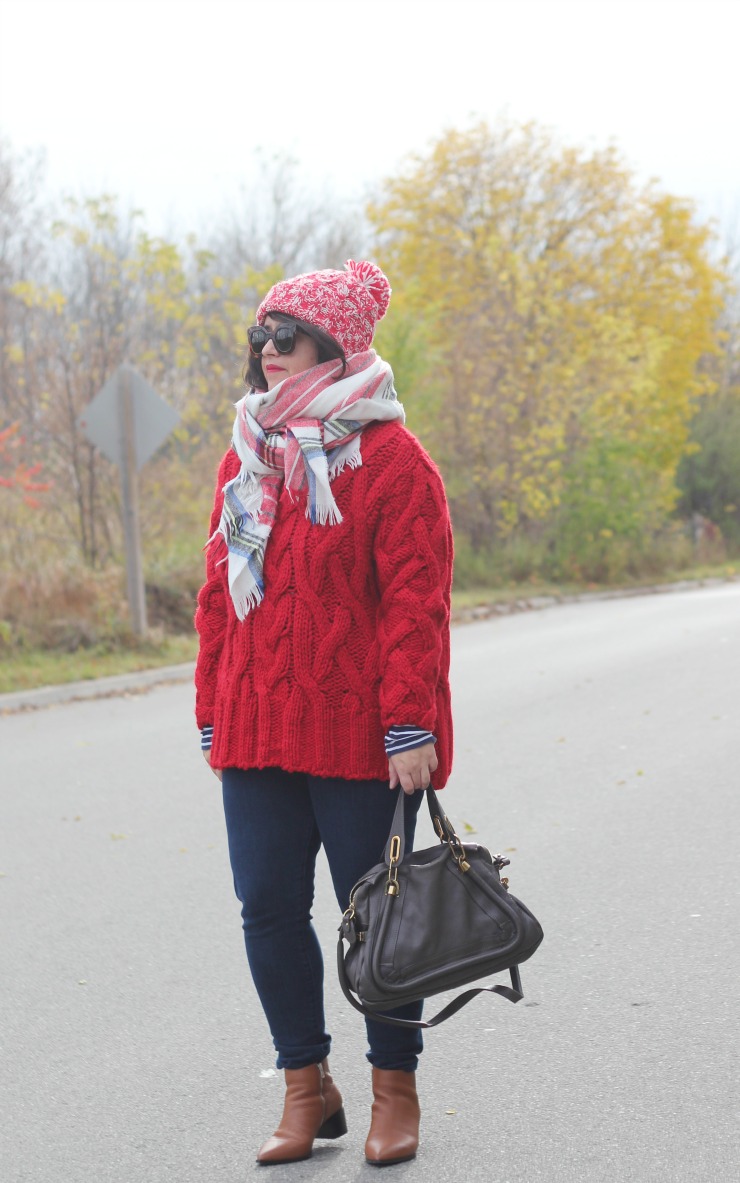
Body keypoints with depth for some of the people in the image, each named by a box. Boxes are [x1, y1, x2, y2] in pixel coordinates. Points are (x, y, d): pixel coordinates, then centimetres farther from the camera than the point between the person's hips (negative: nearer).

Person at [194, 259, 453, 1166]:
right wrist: (213, 712, 12)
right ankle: (306, 1086, 20)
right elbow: (219, 592, 16)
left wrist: (410, 726, -16)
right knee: (268, 908, 6)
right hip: (256, 732, 6)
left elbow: (415, 599, -11)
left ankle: (394, 1085, 20)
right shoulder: (245, 457, 13)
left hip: (357, 736, -6)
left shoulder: (388, 457, -7)